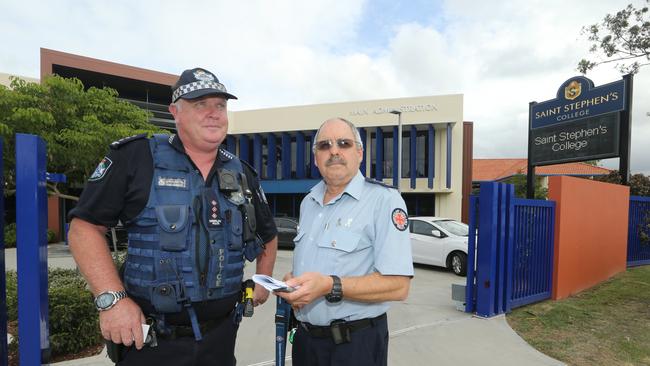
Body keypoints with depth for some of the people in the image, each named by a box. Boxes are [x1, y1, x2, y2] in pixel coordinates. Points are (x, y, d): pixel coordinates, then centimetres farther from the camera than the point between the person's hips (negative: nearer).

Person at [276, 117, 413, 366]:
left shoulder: (384, 200, -16)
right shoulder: (308, 203, 8)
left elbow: (398, 286, -22)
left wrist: (330, 286, -30)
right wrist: (290, 283, -2)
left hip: (355, 344, -6)